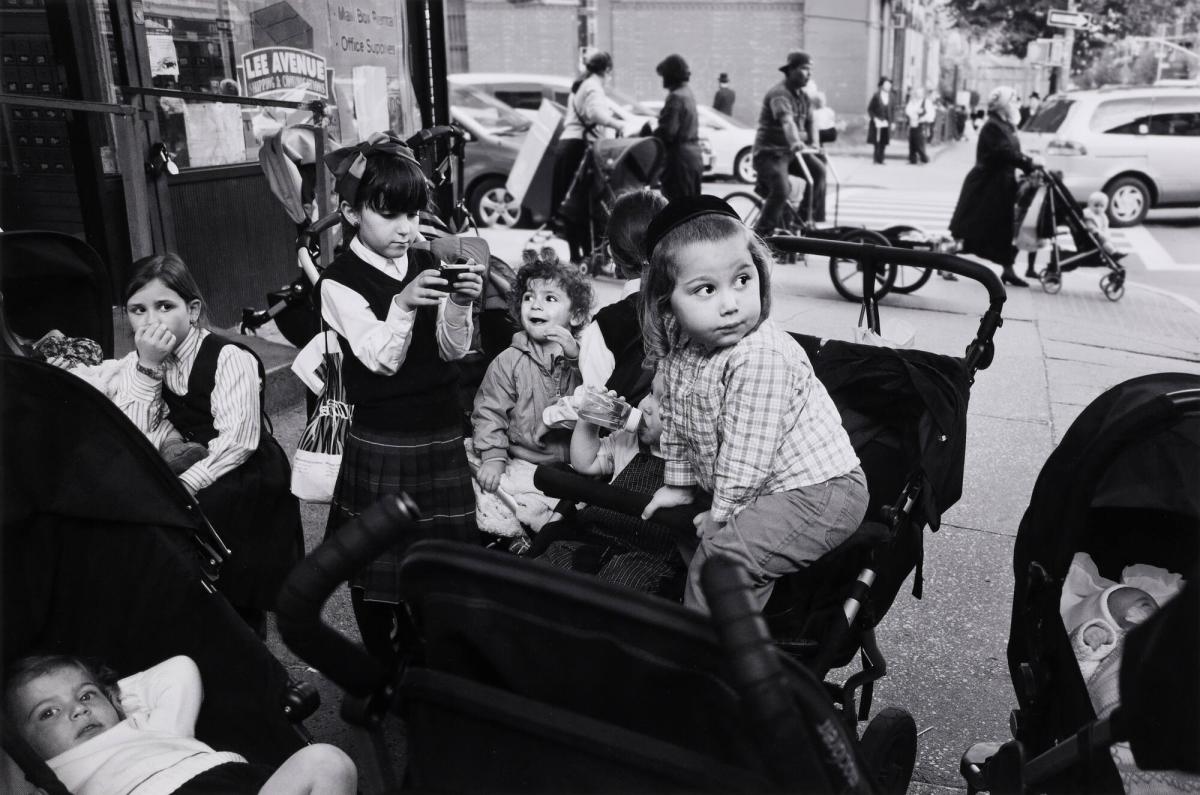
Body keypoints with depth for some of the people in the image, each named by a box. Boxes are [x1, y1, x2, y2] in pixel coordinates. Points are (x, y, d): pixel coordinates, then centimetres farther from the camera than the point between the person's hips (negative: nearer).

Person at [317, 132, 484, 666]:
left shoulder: (428, 266, 4)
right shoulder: (340, 282, -9)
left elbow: (453, 351, 1)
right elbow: (382, 358, -17)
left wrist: (460, 305, -18)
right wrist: (403, 304, -33)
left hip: (442, 436, 5)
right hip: (382, 443, -4)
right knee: (377, 557, 6)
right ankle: (382, 666, 26)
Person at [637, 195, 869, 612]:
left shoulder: (762, 357, -30)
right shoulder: (677, 350, -4)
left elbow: (746, 454, -24)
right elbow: (677, 422, 11)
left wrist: (723, 513, -14)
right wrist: (678, 485, 15)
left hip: (819, 489, -9)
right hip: (761, 489, 9)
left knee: (723, 553, -19)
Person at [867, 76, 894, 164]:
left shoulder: (891, 96, 6)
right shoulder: (876, 95, -4)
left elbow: (893, 109, 11)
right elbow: (870, 108, -1)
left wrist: (892, 121, 5)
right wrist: (874, 118, -10)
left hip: (886, 123, 3)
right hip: (877, 123, -3)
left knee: (884, 142, 2)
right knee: (877, 142, -4)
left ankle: (880, 159, 9)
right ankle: (877, 159, 2)